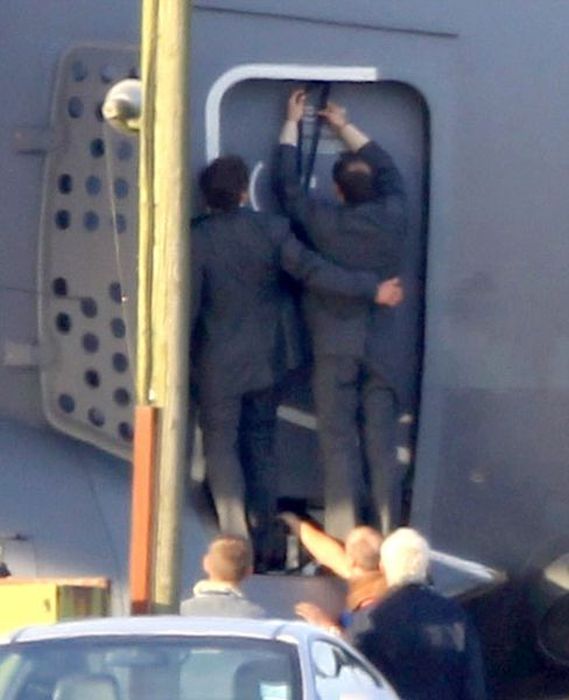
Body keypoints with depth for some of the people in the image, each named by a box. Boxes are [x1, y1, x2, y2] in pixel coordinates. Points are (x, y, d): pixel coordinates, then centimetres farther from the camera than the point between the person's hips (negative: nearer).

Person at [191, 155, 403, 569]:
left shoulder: (198, 241, -14)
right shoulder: (271, 230, -9)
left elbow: (188, 304, -12)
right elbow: (312, 270, -14)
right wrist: (373, 289, -11)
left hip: (219, 364, -3)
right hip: (267, 359, 3)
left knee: (221, 447, 4)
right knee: (261, 446, 14)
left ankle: (237, 543, -7)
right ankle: (263, 545, 14)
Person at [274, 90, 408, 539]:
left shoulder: (323, 223, -7)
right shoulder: (392, 218, 1)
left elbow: (287, 183, 5)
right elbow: (388, 169, 20)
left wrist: (292, 123, 16)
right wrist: (344, 127, 29)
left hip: (334, 351, -3)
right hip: (382, 350, 3)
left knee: (340, 447, -2)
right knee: (382, 447, 3)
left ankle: (343, 544, -6)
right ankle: (389, 541, 2)